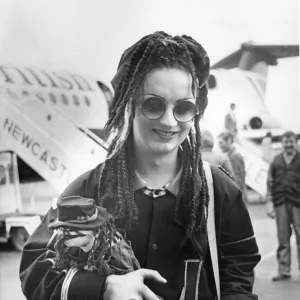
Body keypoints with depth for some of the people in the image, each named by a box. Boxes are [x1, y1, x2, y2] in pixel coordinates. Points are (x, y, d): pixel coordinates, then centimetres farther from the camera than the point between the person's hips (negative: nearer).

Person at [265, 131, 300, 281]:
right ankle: (283, 270, 11)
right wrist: (270, 203, 3)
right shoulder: (276, 161, 10)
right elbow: (270, 183, 10)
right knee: (283, 239, 5)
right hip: (280, 204, 2)